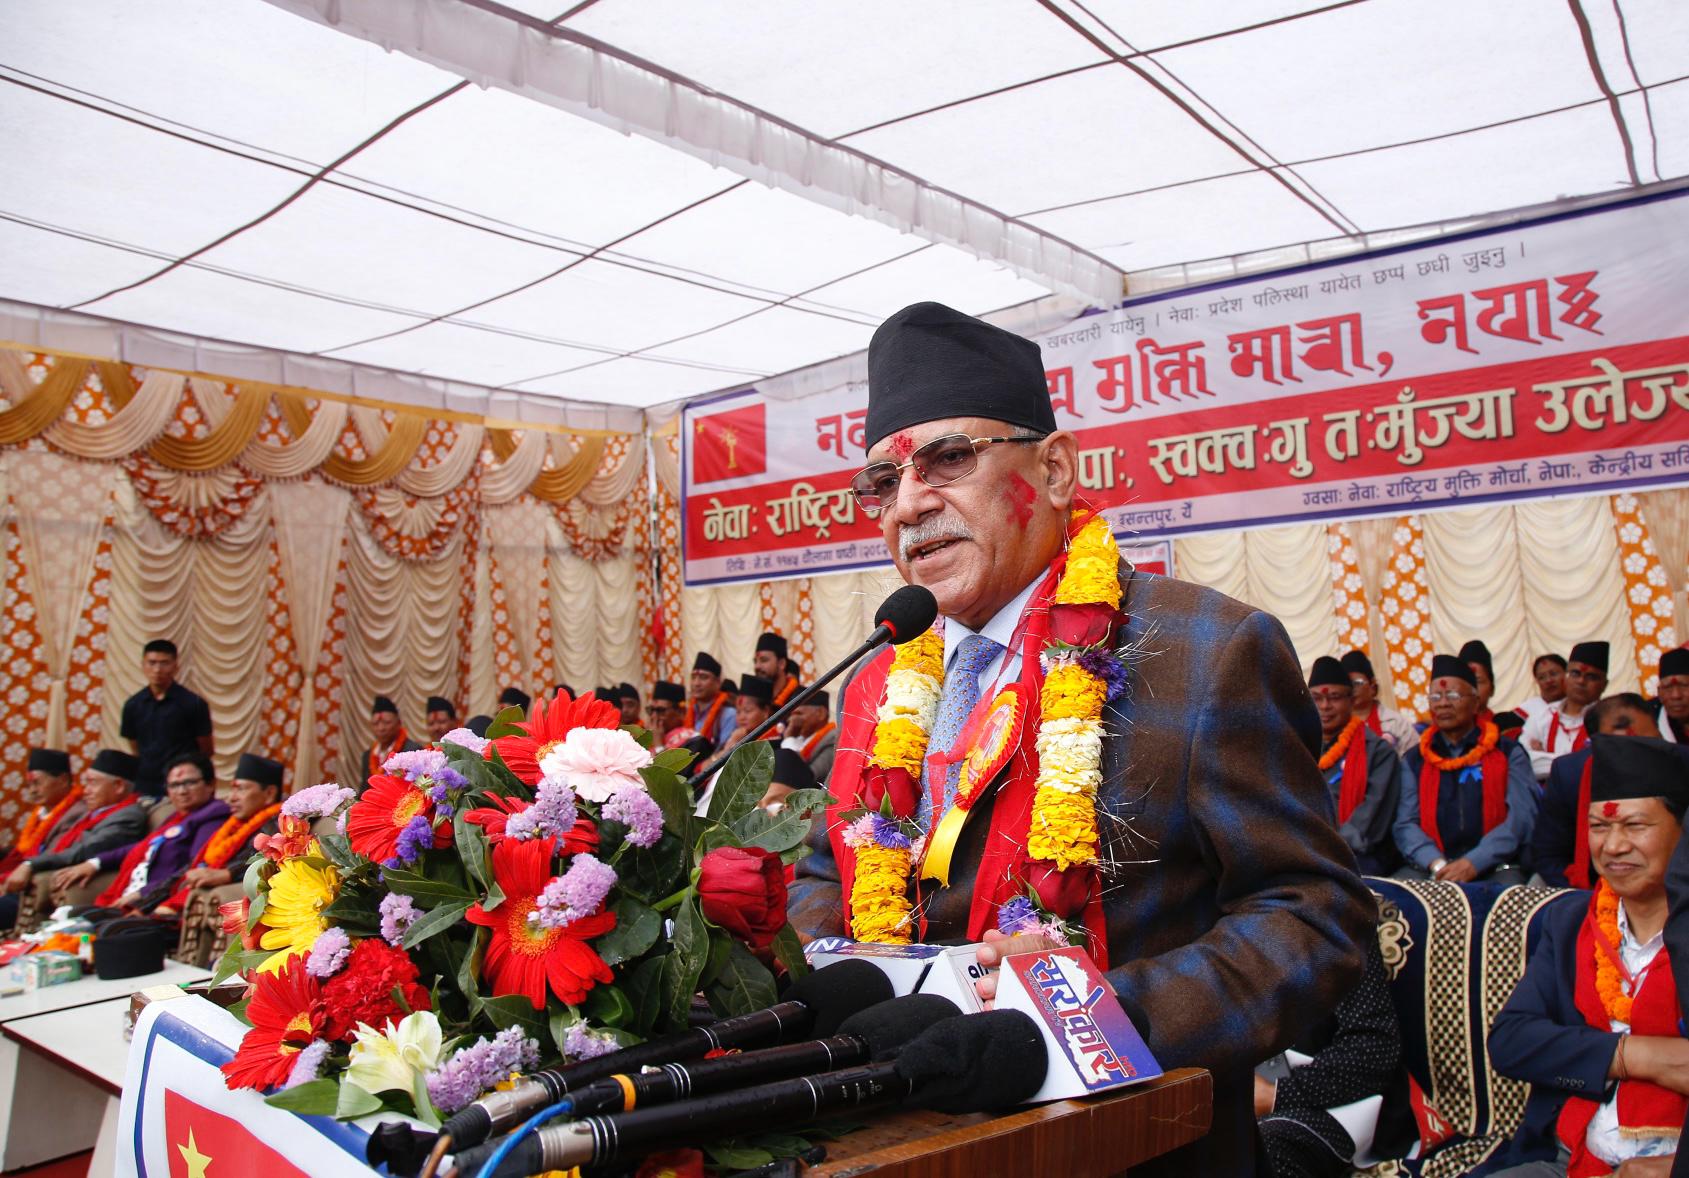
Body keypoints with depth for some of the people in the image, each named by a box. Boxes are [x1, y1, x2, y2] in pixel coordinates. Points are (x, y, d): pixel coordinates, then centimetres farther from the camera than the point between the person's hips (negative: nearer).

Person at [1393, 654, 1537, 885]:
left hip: (1493, 867, -1)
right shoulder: (1414, 760, 13)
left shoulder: (1508, 754, 8)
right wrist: (1437, 864, -16)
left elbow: (1521, 819, -4)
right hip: (1430, 869, 1)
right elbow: (1406, 825, 4)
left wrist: (1473, 863, -16)